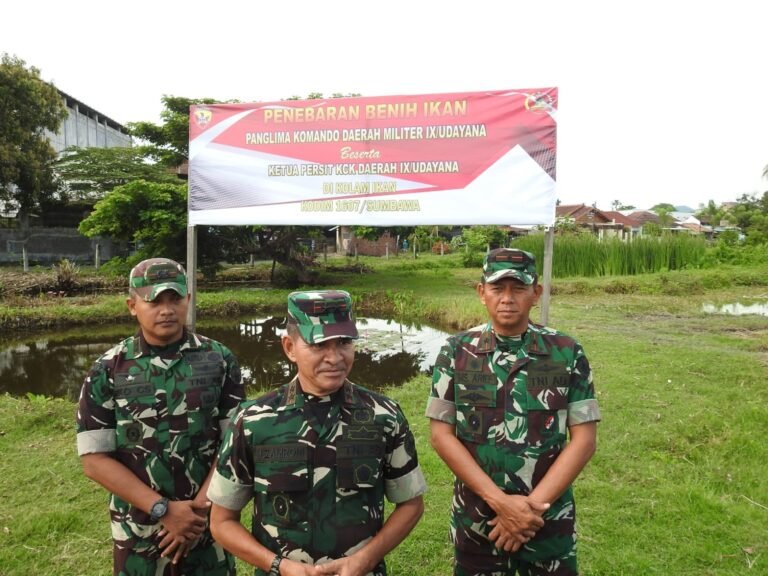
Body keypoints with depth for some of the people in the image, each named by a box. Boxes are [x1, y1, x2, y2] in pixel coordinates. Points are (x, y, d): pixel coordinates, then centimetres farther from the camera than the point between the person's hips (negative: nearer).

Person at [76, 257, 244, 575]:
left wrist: (199, 507, -12)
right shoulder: (107, 371, -7)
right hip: (139, 529, 0)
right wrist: (163, 510, -14)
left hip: (211, 521, 1)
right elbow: (95, 459, -8)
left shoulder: (219, 360, -6)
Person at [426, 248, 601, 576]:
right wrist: (500, 501, -15)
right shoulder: (456, 353, -6)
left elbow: (584, 438, -6)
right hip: (476, 519, 0)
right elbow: (441, 434, -8)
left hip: (550, 520, 0)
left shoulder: (568, 353, -5)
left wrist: (534, 505, -13)